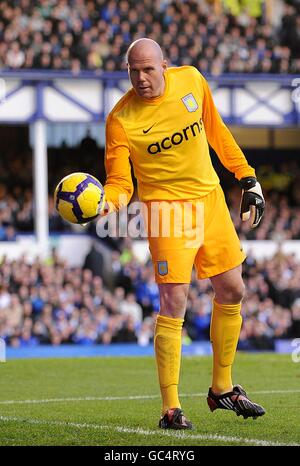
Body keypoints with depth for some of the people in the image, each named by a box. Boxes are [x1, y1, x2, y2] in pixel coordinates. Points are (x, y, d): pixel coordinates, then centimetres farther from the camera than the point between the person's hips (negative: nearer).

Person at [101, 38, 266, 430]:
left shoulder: (191, 80, -4)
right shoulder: (121, 119, -15)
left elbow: (216, 130, 12)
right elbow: (120, 181, -14)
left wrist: (247, 179, 13)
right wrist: (107, 201, -37)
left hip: (210, 199, 5)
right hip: (166, 206, -5)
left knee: (231, 292, 9)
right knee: (173, 302, -15)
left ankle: (222, 389, 27)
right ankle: (171, 408, -8)